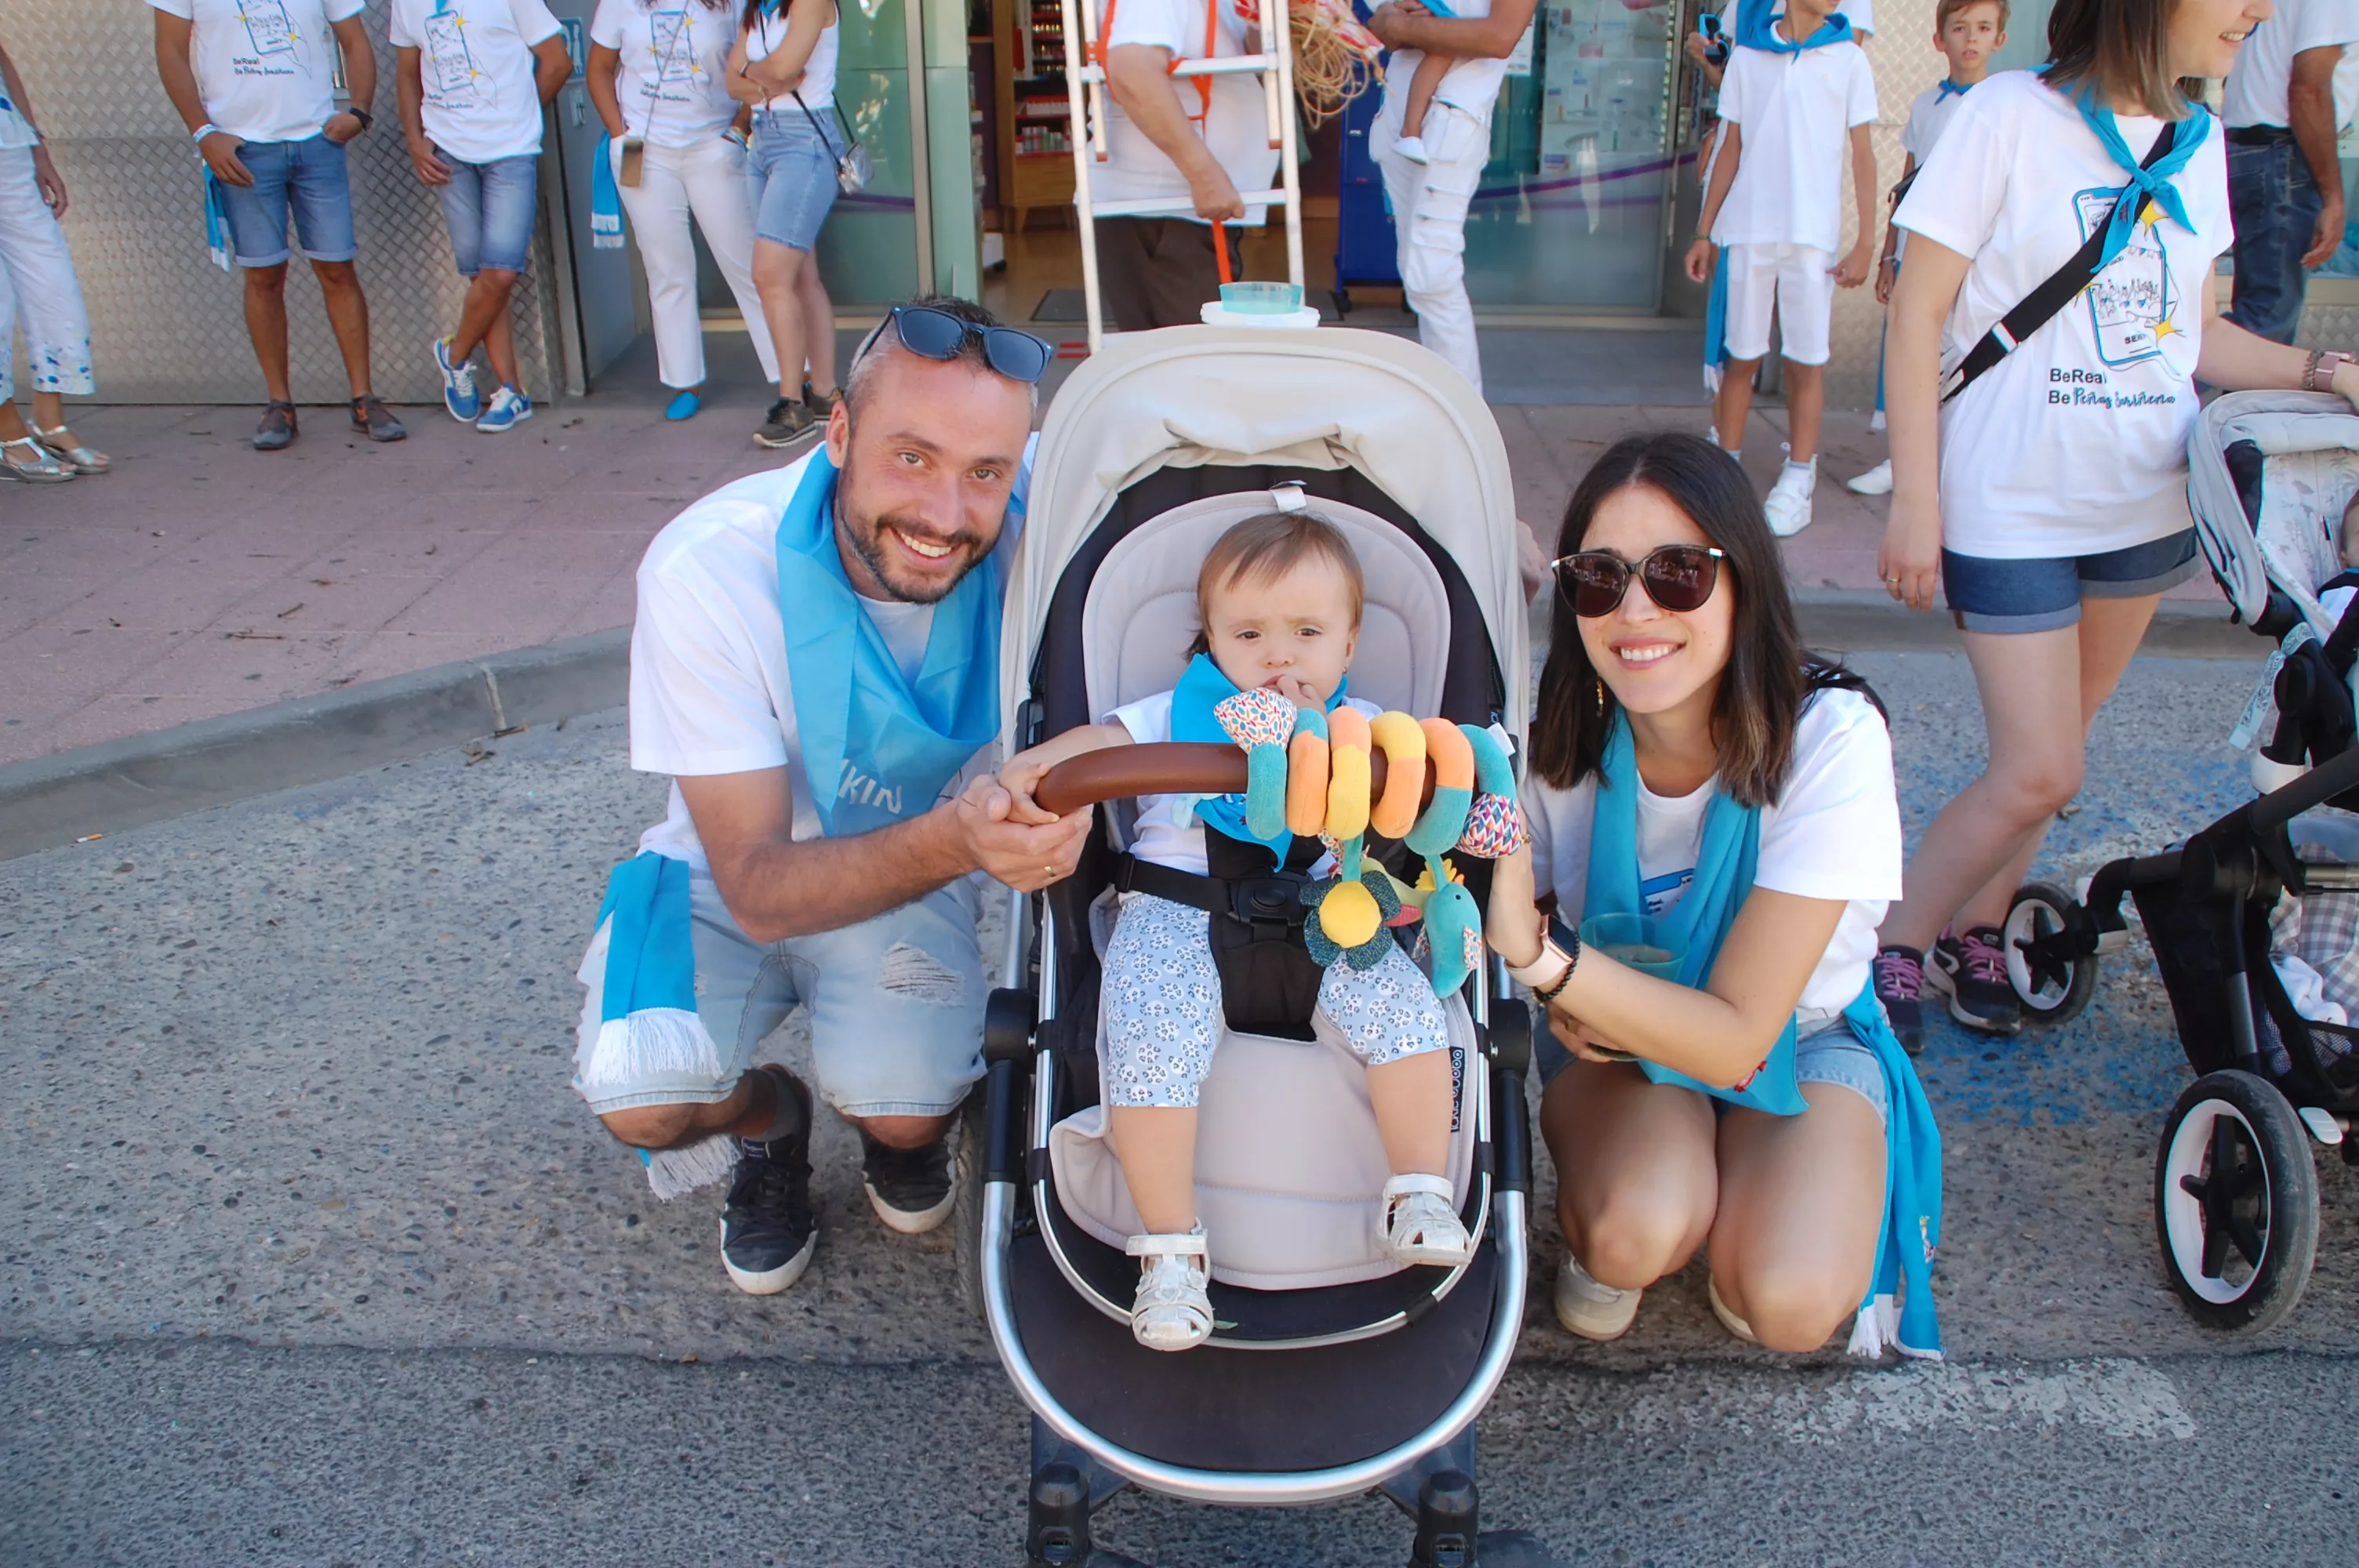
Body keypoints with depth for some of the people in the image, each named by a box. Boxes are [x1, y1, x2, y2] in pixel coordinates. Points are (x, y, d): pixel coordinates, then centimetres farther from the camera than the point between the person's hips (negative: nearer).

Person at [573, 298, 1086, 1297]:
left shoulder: (1036, 513, -26)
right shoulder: (709, 569, -30)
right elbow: (759, 885, -30)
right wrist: (955, 840, -50)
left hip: (922, 872, 1)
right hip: (737, 876, -1)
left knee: (906, 1111, -25)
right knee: (641, 1100, -26)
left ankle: (896, 1118, 15)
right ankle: (765, 1120, 12)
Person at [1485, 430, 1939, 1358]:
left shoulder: (1829, 740, -28)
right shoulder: (1558, 744, -21)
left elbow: (1737, 1038, -30)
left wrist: (1541, 956, -45)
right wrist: (1567, 1001, -29)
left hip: (1798, 1040, 0)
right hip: (1612, 1038, 1)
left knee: (1788, 1302, -25)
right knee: (1639, 1231, -30)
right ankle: (1594, 1221, 4)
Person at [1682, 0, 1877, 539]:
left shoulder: (1848, 59, 5)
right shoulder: (1748, 54, 9)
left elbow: (1862, 155, 5)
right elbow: (1731, 148, 13)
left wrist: (1865, 241, -2)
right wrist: (1705, 232, 10)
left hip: (1814, 234, -1)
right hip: (1748, 229, 1)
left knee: (1808, 362, -1)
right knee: (1741, 356, 4)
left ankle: (1797, 481, 5)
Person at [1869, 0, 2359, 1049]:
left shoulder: (2196, 139, 7)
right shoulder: (2011, 116, -11)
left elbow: (2189, 332, 15)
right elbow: (1919, 313, -10)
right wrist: (1915, 499, -13)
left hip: (2146, 500, 6)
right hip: (2011, 503, -6)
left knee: (2047, 753, 12)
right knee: (2041, 772, -7)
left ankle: (1973, 934, 29)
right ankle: (1893, 945, 12)